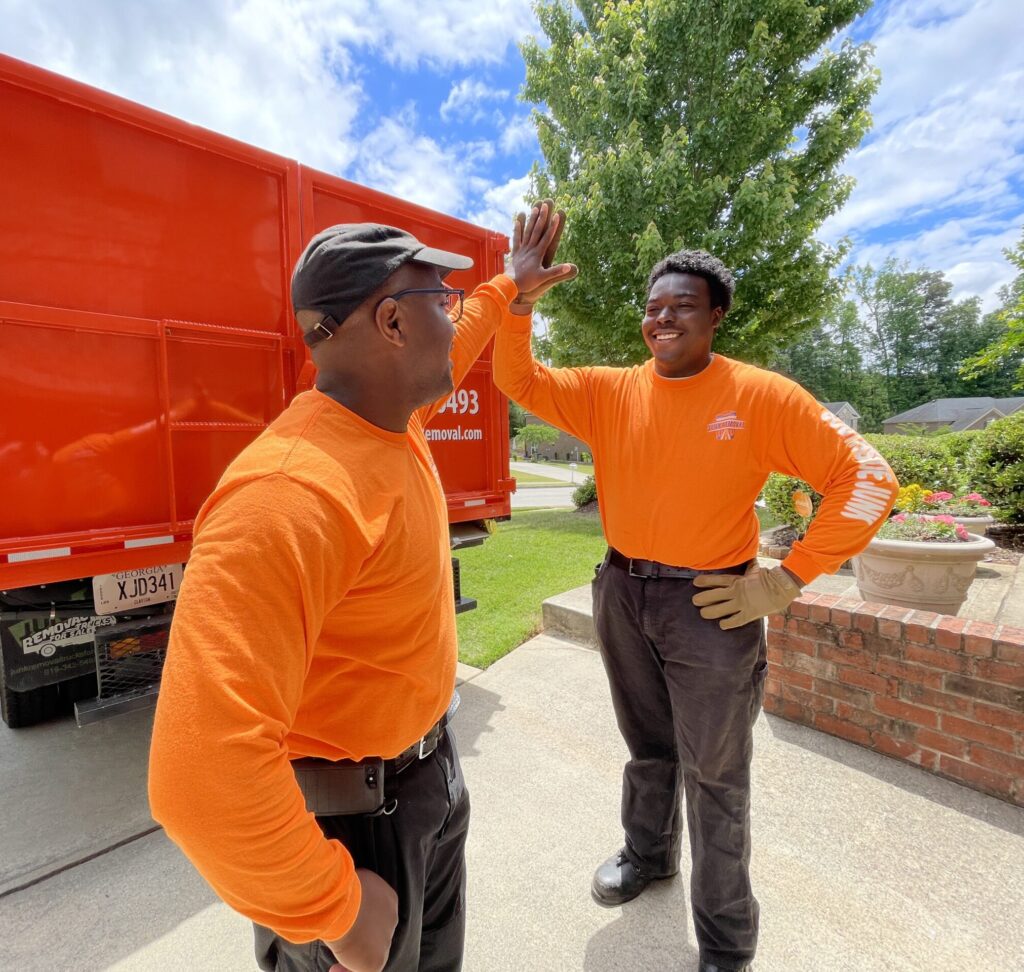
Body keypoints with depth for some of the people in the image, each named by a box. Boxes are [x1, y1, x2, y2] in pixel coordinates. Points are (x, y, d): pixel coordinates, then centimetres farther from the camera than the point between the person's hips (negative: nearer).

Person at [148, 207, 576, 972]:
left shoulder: (394, 415, -5)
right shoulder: (292, 493, -36)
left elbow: (452, 349, 19)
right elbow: (205, 771, -37)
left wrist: (508, 287, 28)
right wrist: (334, 906, -23)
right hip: (349, 809, -8)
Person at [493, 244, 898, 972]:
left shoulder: (762, 397, -10)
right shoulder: (611, 392, 1)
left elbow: (868, 477, -9)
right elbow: (519, 380, -1)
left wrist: (787, 580, -14)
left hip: (709, 605, -3)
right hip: (622, 595, 4)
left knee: (714, 775, 12)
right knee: (648, 747, 25)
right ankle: (649, 854, 53)